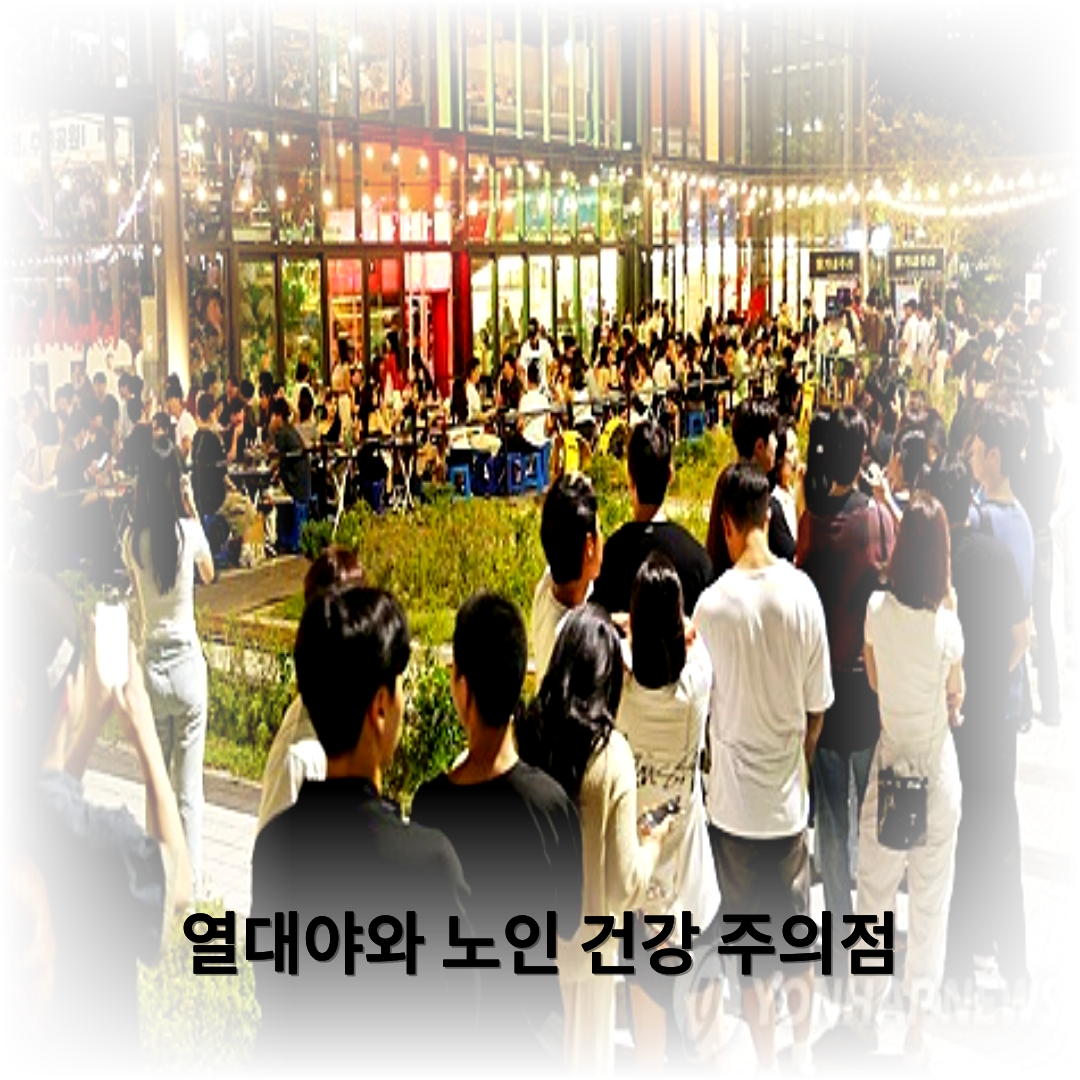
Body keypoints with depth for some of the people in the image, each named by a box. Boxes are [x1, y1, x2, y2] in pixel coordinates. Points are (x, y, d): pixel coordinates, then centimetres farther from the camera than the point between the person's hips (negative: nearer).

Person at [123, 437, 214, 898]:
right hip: (187, 664, -2)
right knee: (189, 787, 4)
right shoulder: (189, 531, -11)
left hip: (152, 666, 2)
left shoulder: (133, 539, -6)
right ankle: (192, 879, 9)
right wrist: (192, 511, 8)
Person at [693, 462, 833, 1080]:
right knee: (797, 934, 20)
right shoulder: (804, 592, -9)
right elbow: (818, 709, 1)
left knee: (752, 945, 11)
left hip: (736, 804, -3)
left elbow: (703, 703, -5)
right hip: (790, 798, 3)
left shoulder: (714, 604, -18)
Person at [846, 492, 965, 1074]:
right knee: (930, 900, 10)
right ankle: (916, 1030, 18)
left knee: (875, 889, 17)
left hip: (889, 760, 2)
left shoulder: (878, 608, -10)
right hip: (937, 769, -1)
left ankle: (865, 1010, 30)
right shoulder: (947, 624, -16)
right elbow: (956, 699, 0)